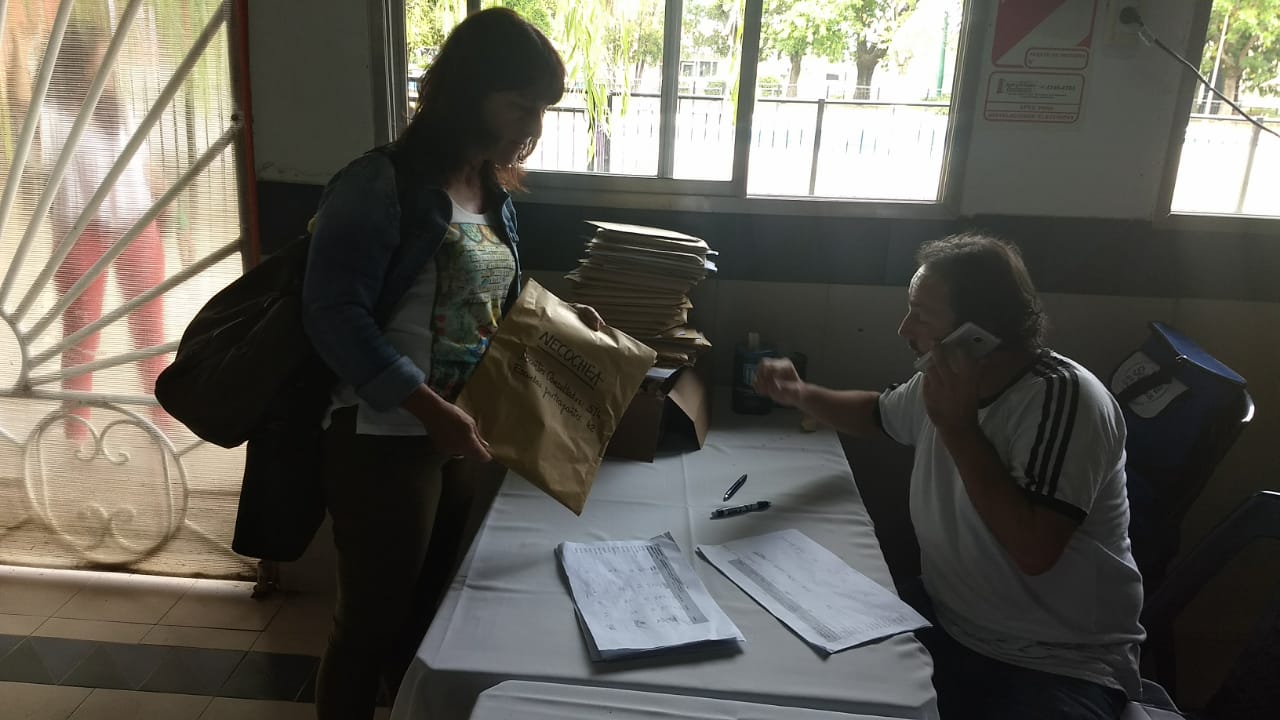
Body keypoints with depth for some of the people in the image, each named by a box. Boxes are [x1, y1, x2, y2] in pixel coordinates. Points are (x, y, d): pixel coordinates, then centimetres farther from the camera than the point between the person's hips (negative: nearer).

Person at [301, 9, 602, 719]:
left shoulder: (492, 196, 9)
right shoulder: (380, 183, -16)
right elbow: (334, 315, -22)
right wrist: (430, 408, -29)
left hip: (460, 435, 8)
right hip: (384, 438, -7)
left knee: (429, 609, 22)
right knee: (370, 622, 8)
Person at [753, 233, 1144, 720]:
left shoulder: (1064, 397, -21)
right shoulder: (943, 383, 3)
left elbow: (1034, 551, -30)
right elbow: (875, 413, 25)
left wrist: (958, 427, -26)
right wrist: (800, 394, 7)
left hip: (1062, 666, -6)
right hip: (946, 624, 7)